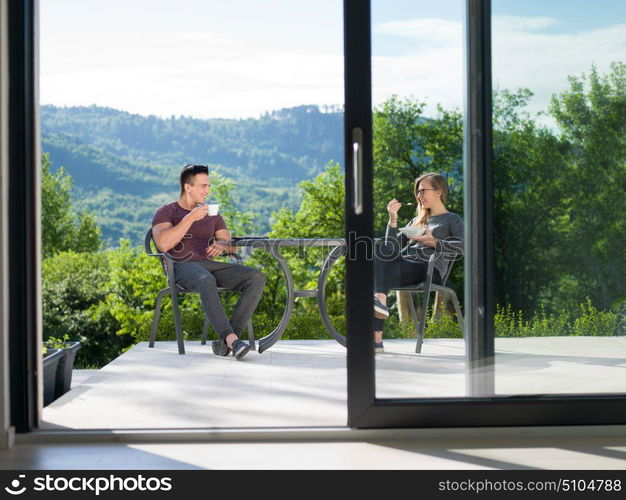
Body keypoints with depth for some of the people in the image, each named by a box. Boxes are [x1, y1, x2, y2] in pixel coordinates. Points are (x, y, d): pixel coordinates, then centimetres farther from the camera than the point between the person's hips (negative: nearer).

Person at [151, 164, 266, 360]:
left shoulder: (212, 215, 26)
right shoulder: (166, 212, 9)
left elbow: (231, 246, 20)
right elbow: (163, 244, -11)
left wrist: (221, 246, -5)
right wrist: (191, 218, -13)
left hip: (210, 265, 5)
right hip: (182, 267, -5)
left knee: (257, 277, -21)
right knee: (206, 281, -42)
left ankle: (226, 341, -30)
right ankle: (232, 338, -47)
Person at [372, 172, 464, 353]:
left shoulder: (452, 220, 17)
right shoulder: (416, 221, 36)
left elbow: (463, 245, -5)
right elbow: (393, 248, 23)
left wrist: (433, 242, -15)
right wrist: (393, 218, 13)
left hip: (429, 270, -5)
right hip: (403, 264, 5)